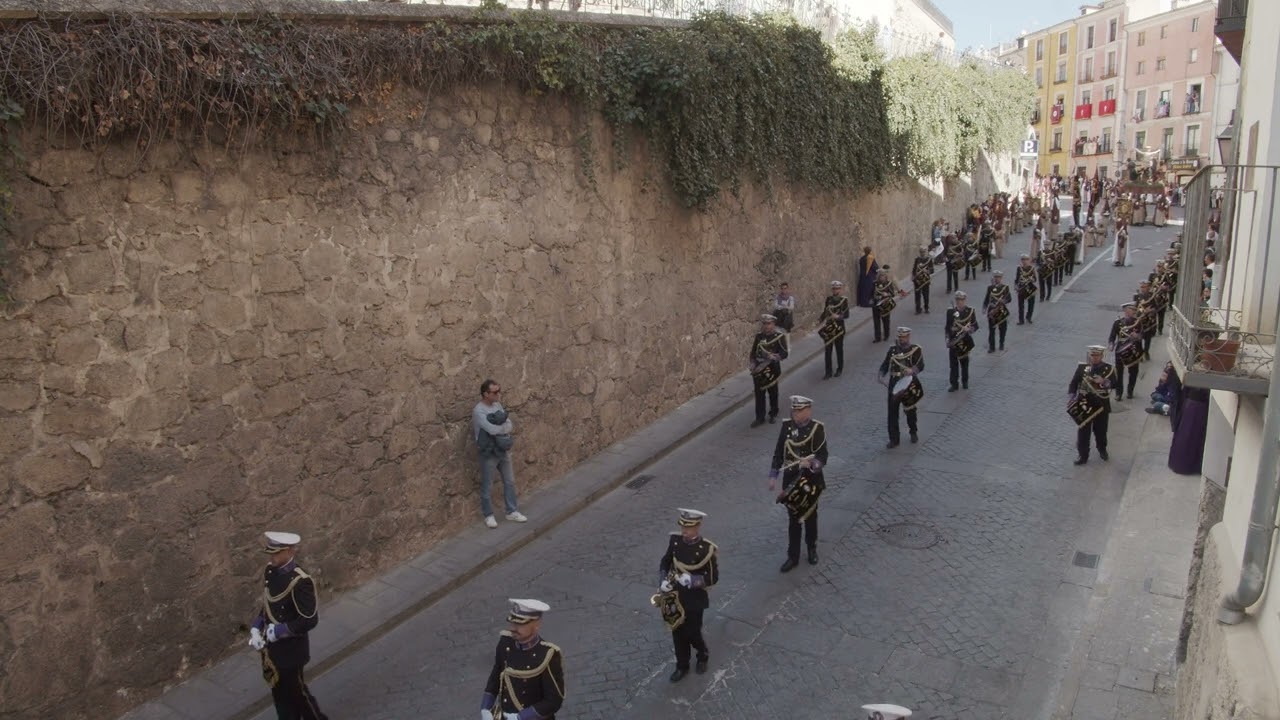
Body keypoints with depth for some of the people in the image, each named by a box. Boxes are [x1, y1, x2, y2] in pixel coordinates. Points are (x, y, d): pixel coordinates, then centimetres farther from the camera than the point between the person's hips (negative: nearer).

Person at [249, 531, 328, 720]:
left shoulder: (300, 581, -27)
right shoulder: (270, 571, -3)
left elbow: (310, 620, -24)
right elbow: (267, 604, 10)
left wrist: (279, 631, -21)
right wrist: (255, 628, -3)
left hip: (290, 649, -7)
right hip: (271, 646, 7)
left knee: (296, 691, 11)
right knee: (279, 691, 20)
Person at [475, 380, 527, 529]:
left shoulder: (497, 405, 4)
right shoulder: (478, 411, -20)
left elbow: (509, 425, -1)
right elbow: (493, 429, -29)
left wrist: (498, 427, -19)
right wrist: (504, 425, -11)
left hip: (503, 450, 7)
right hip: (488, 453, -7)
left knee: (509, 482, 15)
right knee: (487, 486, 7)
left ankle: (512, 512, 27)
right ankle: (488, 516, 22)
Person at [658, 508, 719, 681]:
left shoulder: (707, 549, -21)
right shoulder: (675, 540, -8)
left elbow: (713, 577, -15)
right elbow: (665, 562, 6)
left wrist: (693, 580, -28)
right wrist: (663, 580, -10)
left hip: (695, 599, -4)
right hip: (675, 597, 4)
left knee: (692, 633, 9)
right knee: (677, 633, 15)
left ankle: (703, 655, 41)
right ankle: (682, 666, 36)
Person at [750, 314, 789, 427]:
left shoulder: (779, 336, -7)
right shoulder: (758, 336, 6)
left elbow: (785, 353, -11)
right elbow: (752, 352, 11)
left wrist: (774, 357, -27)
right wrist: (753, 363, -4)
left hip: (772, 369, -3)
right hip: (758, 369, 3)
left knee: (773, 392, 12)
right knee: (759, 393, 4)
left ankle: (773, 414, 31)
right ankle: (760, 418, 11)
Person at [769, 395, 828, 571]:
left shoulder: (817, 429, -13)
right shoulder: (786, 426, -3)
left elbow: (822, 457, -15)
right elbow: (778, 452, 3)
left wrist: (811, 463, -35)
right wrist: (773, 476, 0)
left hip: (811, 480, -2)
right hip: (790, 480, 2)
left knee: (810, 517, 15)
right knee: (793, 519, 8)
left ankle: (812, 549, 37)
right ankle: (793, 557, 16)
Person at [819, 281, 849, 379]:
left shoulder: (844, 300, -8)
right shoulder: (828, 299, 3)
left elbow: (846, 315, -11)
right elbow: (825, 312, 6)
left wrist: (838, 317, -28)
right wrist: (820, 320, -10)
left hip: (838, 328, -3)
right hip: (828, 328, 3)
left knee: (839, 349, 10)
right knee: (827, 350, 4)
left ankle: (839, 369, 25)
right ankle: (828, 371, 10)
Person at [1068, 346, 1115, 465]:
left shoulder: (1108, 369, -3)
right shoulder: (1082, 367, -1)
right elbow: (1073, 383, -3)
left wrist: (1104, 381, -31)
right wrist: (1071, 397, -17)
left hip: (1101, 406, 0)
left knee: (1100, 431, 15)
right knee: (1083, 431, 4)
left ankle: (1102, 450, 39)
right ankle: (1083, 455, 13)